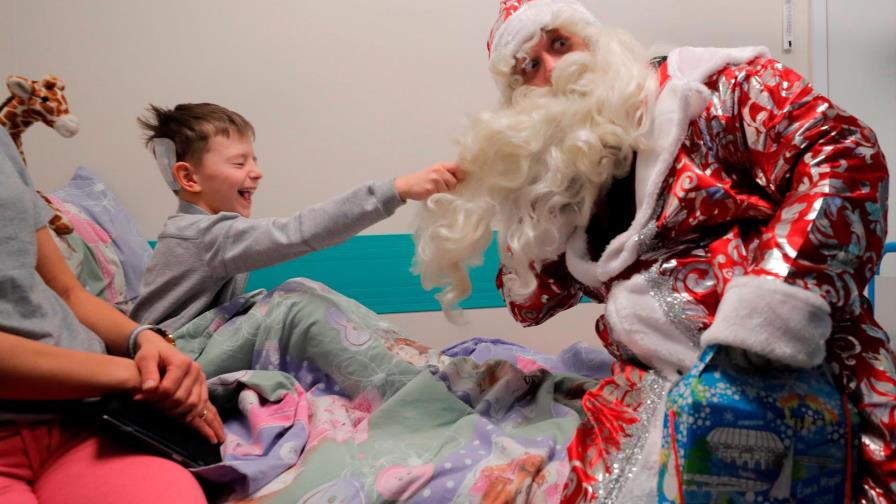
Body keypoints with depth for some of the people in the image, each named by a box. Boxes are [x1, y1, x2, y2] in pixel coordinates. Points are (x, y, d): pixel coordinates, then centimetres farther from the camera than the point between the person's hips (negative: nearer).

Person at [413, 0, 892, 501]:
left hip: (797, 362, -3)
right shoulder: (562, 180, 15)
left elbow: (845, 152, -12)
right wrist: (518, 195, 10)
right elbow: (532, 303, 20)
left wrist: (777, 290, -26)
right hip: (660, 387, 4)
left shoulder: (706, 88, 1)